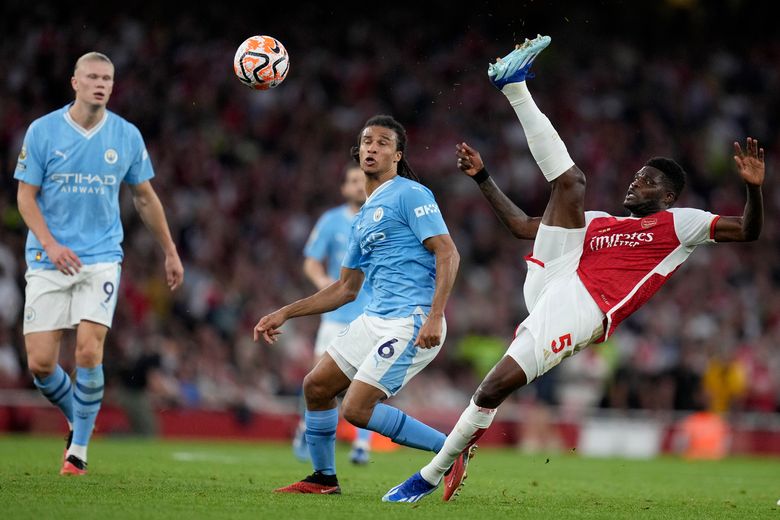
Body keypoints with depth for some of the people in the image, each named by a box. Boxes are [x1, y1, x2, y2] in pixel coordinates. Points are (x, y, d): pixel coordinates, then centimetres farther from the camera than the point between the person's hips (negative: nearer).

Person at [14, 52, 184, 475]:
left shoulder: (127, 136, 3)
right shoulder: (42, 131, -3)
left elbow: (144, 197, 15)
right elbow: (26, 195, -1)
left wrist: (170, 252, 18)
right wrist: (50, 244, -16)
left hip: (101, 258, 0)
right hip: (48, 261, 0)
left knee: (89, 352, -16)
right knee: (40, 363, -6)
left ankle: (79, 447, 1)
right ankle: (77, 420, 24)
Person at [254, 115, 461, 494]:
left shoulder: (410, 194, -5)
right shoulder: (363, 217, 21)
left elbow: (448, 254, -14)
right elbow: (346, 288, 27)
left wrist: (435, 316, -25)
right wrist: (284, 314, 23)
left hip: (410, 323, -9)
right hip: (374, 320, 9)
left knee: (357, 409, -16)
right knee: (316, 386, 9)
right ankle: (324, 478, 24)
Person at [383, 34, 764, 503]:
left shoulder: (678, 223, 16)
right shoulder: (600, 222, 32)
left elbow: (747, 231, 4)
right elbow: (522, 225, 37)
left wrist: (754, 187, -13)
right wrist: (483, 177, 35)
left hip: (581, 310, -5)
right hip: (553, 284, 5)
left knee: (497, 385, -20)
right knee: (569, 180, -2)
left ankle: (434, 472, -8)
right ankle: (514, 86, -6)